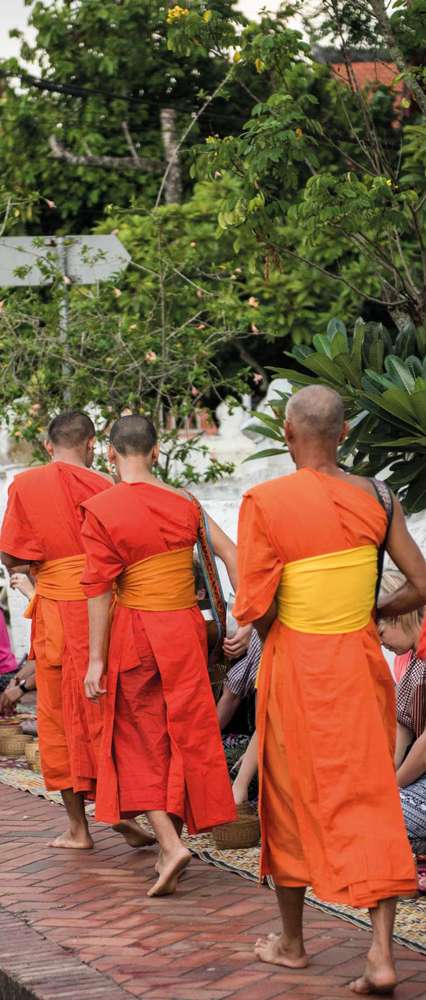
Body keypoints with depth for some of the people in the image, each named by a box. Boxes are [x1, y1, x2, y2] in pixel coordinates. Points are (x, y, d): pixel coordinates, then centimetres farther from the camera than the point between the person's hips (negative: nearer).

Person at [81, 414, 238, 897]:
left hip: (134, 632, -3)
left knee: (140, 741, 7)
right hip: (185, 630, 3)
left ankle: (170, 843, -9)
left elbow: (99, 589, -11)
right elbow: (230, 554, -4)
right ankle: (172, 840, 21)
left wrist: (96, 659, -8)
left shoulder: (100, 509, -10)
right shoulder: (182, 504, 1)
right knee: (185, 735, 13)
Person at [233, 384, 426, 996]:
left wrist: (273, 637, 6)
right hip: (362, 665, 3)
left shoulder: (265, 503, -14)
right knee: (369, 803, 7)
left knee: (292, 801, 14)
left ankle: (291, 942, 29)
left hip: (296, 667, -3)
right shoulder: (373, 497, -3)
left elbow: (256, 607, -16)